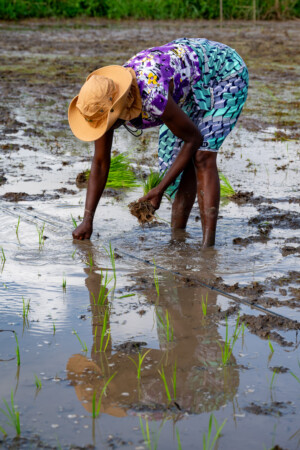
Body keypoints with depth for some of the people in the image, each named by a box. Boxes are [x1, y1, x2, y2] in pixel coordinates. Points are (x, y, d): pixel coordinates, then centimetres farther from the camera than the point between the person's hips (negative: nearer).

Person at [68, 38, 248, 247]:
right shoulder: (105, 103, -18)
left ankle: (208, 244, -21)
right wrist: (87, 220, -13)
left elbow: (194, 138, -25)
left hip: (225, 70, -8)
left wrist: (160, 189, -24)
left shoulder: (153, 99, -40)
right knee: (176, 157, 3)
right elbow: (100, 163, -8)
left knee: (202, 157, -19)